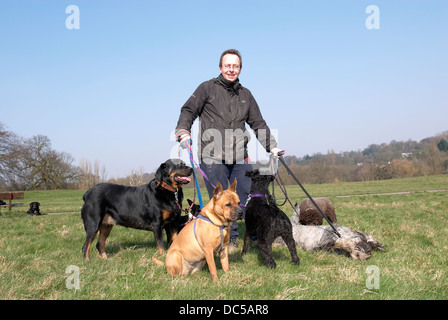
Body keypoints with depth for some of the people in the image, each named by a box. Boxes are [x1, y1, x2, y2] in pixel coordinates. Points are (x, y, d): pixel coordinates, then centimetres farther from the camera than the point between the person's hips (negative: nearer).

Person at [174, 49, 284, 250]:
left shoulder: (245, 95, 18)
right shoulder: (207, 88, 6)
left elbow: (258, 124, 23)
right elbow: (188, 111, 2)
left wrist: (272, 147, 16)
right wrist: (183, 132, -16)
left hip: (239, 158, 3)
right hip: (212, 157, -3)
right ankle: (229, 239, 9)